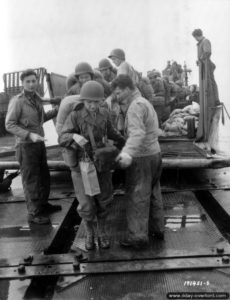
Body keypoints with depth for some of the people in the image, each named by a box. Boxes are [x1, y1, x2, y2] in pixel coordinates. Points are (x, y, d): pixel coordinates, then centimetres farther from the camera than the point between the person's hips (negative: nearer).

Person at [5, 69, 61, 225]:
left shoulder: (37, 98, 8)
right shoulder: (17, 101, -14)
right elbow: (9, 125, -15)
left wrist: (58, 110, 11)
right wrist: (29, 135, -25)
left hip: (39, 143, 8)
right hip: (26, 146, -7)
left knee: (44, 176, 17)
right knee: (31, 180, -1)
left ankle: (43, 204, 36)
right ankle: (33, 213, 9)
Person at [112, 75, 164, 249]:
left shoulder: (136, 105, -18)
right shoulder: (145, 102, 14)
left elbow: (137, 132, -35)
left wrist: (128, 153, -46)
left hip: (141, 157, -10)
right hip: (154, 153, 10)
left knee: (137, 197, -1)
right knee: (153, 193, 18)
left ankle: (138, 236, 7)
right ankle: (157, 229, 30)